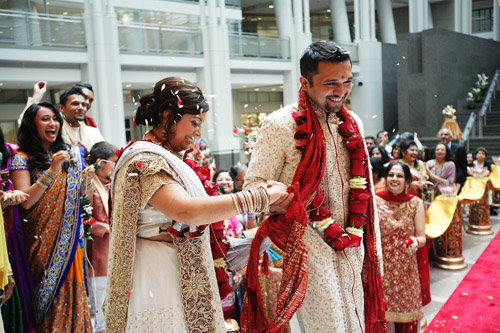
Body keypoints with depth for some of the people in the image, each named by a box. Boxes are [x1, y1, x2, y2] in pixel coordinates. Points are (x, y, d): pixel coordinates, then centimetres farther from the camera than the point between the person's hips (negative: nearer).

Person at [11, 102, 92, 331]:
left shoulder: (68, 155, 10)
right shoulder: (23, 158, -4)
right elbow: (25, 201, -16)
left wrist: (84, 183, -3)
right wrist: (52, 170, -21)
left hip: (69, 241, 4)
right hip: (42, 242, -4)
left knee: (71, 293, 9)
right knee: (48, 295, 2)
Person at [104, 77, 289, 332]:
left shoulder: (167, 157, 13)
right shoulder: (145, 160, -18)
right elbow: (186, 211, -34)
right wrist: (259, 197, -30)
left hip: (184, 275, 9)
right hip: (161, 273, -9)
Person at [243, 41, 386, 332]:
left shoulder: (353, 124, 9)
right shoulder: (280, 125, -12)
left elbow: (366, 188, 14)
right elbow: (253, 187, -12)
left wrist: (373, 250, 12)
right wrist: (296, 197, -26)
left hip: (351, 246, 6)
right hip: (308, 244, -6)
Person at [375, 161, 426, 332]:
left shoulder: (415, 203, -1)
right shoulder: (376, 200, -5)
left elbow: (422, 238, 0)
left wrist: (416, 242, -22)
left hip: (406, 268, 2)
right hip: (380, 267, -1)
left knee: (406, 310, 8)